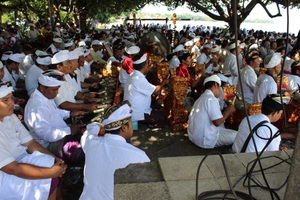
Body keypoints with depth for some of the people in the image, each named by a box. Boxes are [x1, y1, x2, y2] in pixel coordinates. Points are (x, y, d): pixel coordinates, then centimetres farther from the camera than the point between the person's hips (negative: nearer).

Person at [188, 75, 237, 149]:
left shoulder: (201, 98, 15)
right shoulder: (211, 99, -16)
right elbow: (217, 122, -22)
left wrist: (226, 113, 16)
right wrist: (228, 111, -6)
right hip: (205, 139, -10)